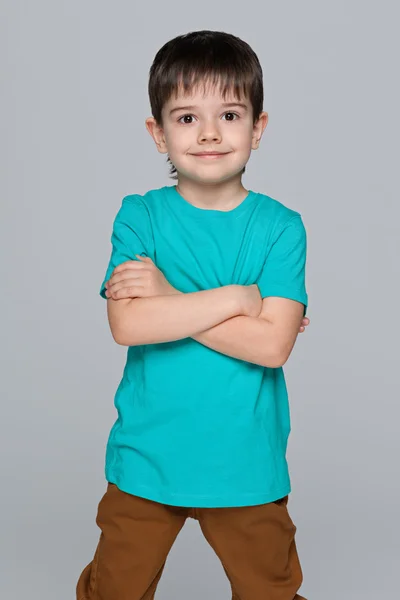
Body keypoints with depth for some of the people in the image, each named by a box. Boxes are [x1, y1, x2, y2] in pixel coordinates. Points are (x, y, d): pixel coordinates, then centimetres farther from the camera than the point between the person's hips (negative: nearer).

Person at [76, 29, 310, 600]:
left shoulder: (280, 227, -7)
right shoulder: (139, 216, -5)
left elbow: (272, 345, -18)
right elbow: (127, 325, -20)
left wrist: (169, 299, -19)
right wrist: (238, 298, -21)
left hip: (246, 462, 0)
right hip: (147, 455, 1)